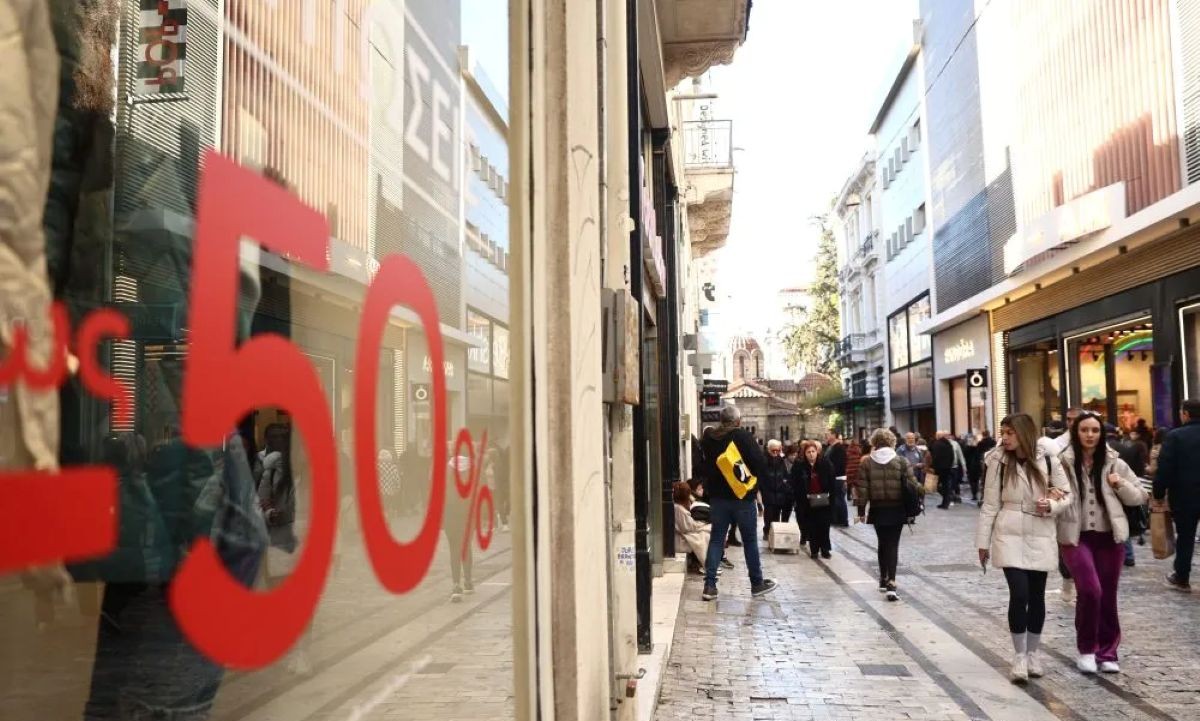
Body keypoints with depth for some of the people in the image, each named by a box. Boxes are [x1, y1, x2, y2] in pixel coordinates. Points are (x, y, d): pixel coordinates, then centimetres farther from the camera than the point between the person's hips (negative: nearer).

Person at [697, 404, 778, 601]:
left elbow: (702, 465, 12)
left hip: (717, 495, 4)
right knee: (750, 540, 8)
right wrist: (755, 482, 1)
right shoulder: (743, 436, -13)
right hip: (743, 496, -4)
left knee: (716, 539, 6)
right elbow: (761, 463, -15)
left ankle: (709, 585, 0)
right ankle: (757, 583, 18)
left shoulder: (708, 438, 2)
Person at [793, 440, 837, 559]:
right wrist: (803, 497, -10)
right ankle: (814, 550, 12)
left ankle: (825, 549, 13)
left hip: (824, 501, 0)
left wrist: (831, 495, -5)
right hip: (808, 503, 0)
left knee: (824, 526, 2)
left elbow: (832, 482, 1)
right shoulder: (799, 467, -5)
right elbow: (795, 486, -3)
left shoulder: (825, 464, -2)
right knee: (812, 527, 3)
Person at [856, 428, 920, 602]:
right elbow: (912, 485, -8)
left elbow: (863, 489, -5)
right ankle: (891, 584, -12)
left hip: (878, 510, 1)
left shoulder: (867, 463, -3)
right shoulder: (902, 461, -5)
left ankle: (883, 579, 28)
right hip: (897, 509, -1)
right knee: (893, 545, 0)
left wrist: (861, 511, 2)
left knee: (883, 544, 18)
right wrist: (921, 490, 13)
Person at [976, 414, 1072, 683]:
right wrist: (983, 541, 1)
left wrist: (1051, 506, -15)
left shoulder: (1048, 460, -3)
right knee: (1019, 594, -10)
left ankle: (1033, 653, 25)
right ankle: (1019, 656, 3)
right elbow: (990, 504, 0)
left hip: (1040, 537, 2)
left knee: (1036, 596, 9)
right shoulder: (998, 462, -4)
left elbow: (1066, 495, 7)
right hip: (1009, 536, -2)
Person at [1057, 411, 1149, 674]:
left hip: (1109, 538, 3)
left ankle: (1107, 652, 23)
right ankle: (1086, 649, 4)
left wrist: (1121, 485, -8)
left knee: (1107, 596, 8)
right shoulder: (1064, 462, -5)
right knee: (1090, 590, -17)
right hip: (1076, 537, -3)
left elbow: (1140, 496, 11)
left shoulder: (1114, 463, 5)